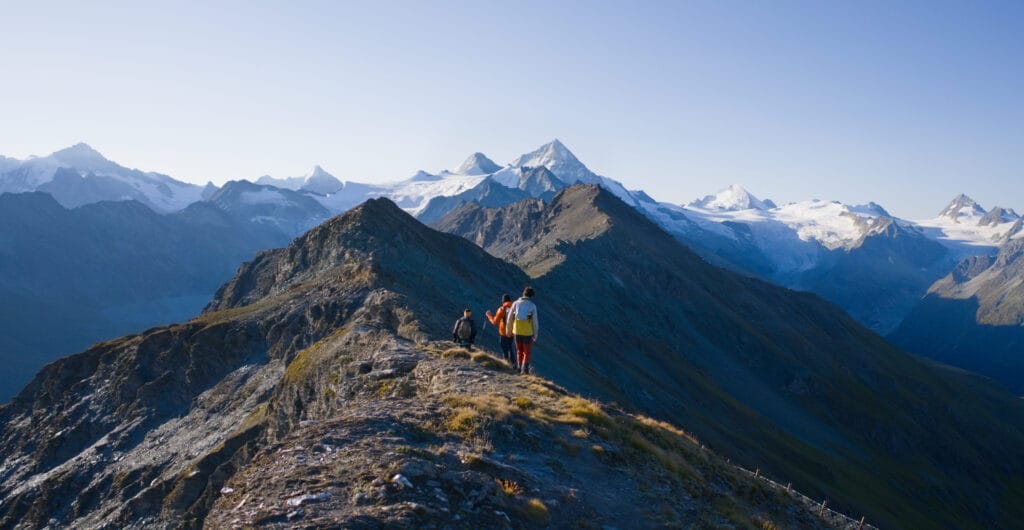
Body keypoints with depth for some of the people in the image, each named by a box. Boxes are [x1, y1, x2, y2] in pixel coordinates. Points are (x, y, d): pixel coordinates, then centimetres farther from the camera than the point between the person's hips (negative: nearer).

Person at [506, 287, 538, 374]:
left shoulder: (516, 303, -1)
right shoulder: (532, 306, -7)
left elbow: (509, 318, 4)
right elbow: (535, 321, -5)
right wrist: (535, 335, 4)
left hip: (517, 331, 3)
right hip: (528, 332, -2)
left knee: (519, 351, 18)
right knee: (527, 352, 9)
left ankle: (520, 368, 22)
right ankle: (525, 369, -1)